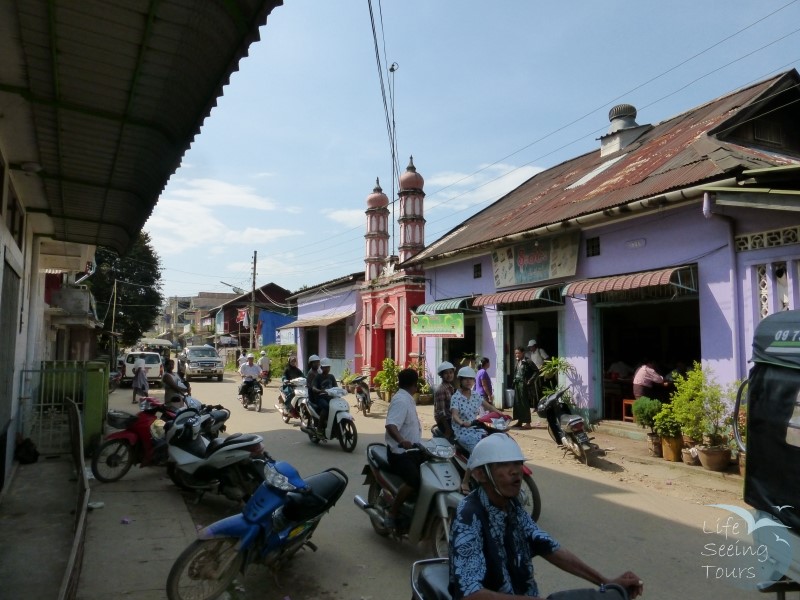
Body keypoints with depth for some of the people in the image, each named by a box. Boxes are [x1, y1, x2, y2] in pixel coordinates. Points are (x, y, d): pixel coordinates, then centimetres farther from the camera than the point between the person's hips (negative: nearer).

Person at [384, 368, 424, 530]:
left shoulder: (407, 399, 14)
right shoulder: (401, 400, -19)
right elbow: (390, 425, -34)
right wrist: (401, 441, -51)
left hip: (412, 449, 11)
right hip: (400, 452, -11)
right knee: (414, 480, -31)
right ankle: (391, 514, -16)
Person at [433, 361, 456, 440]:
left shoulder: (451, 388, 12)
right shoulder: (441, 390, -16)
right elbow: (441, 412, -19)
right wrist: (447, 429, -20)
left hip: (451, 420, 9)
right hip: (444, 421, -9)